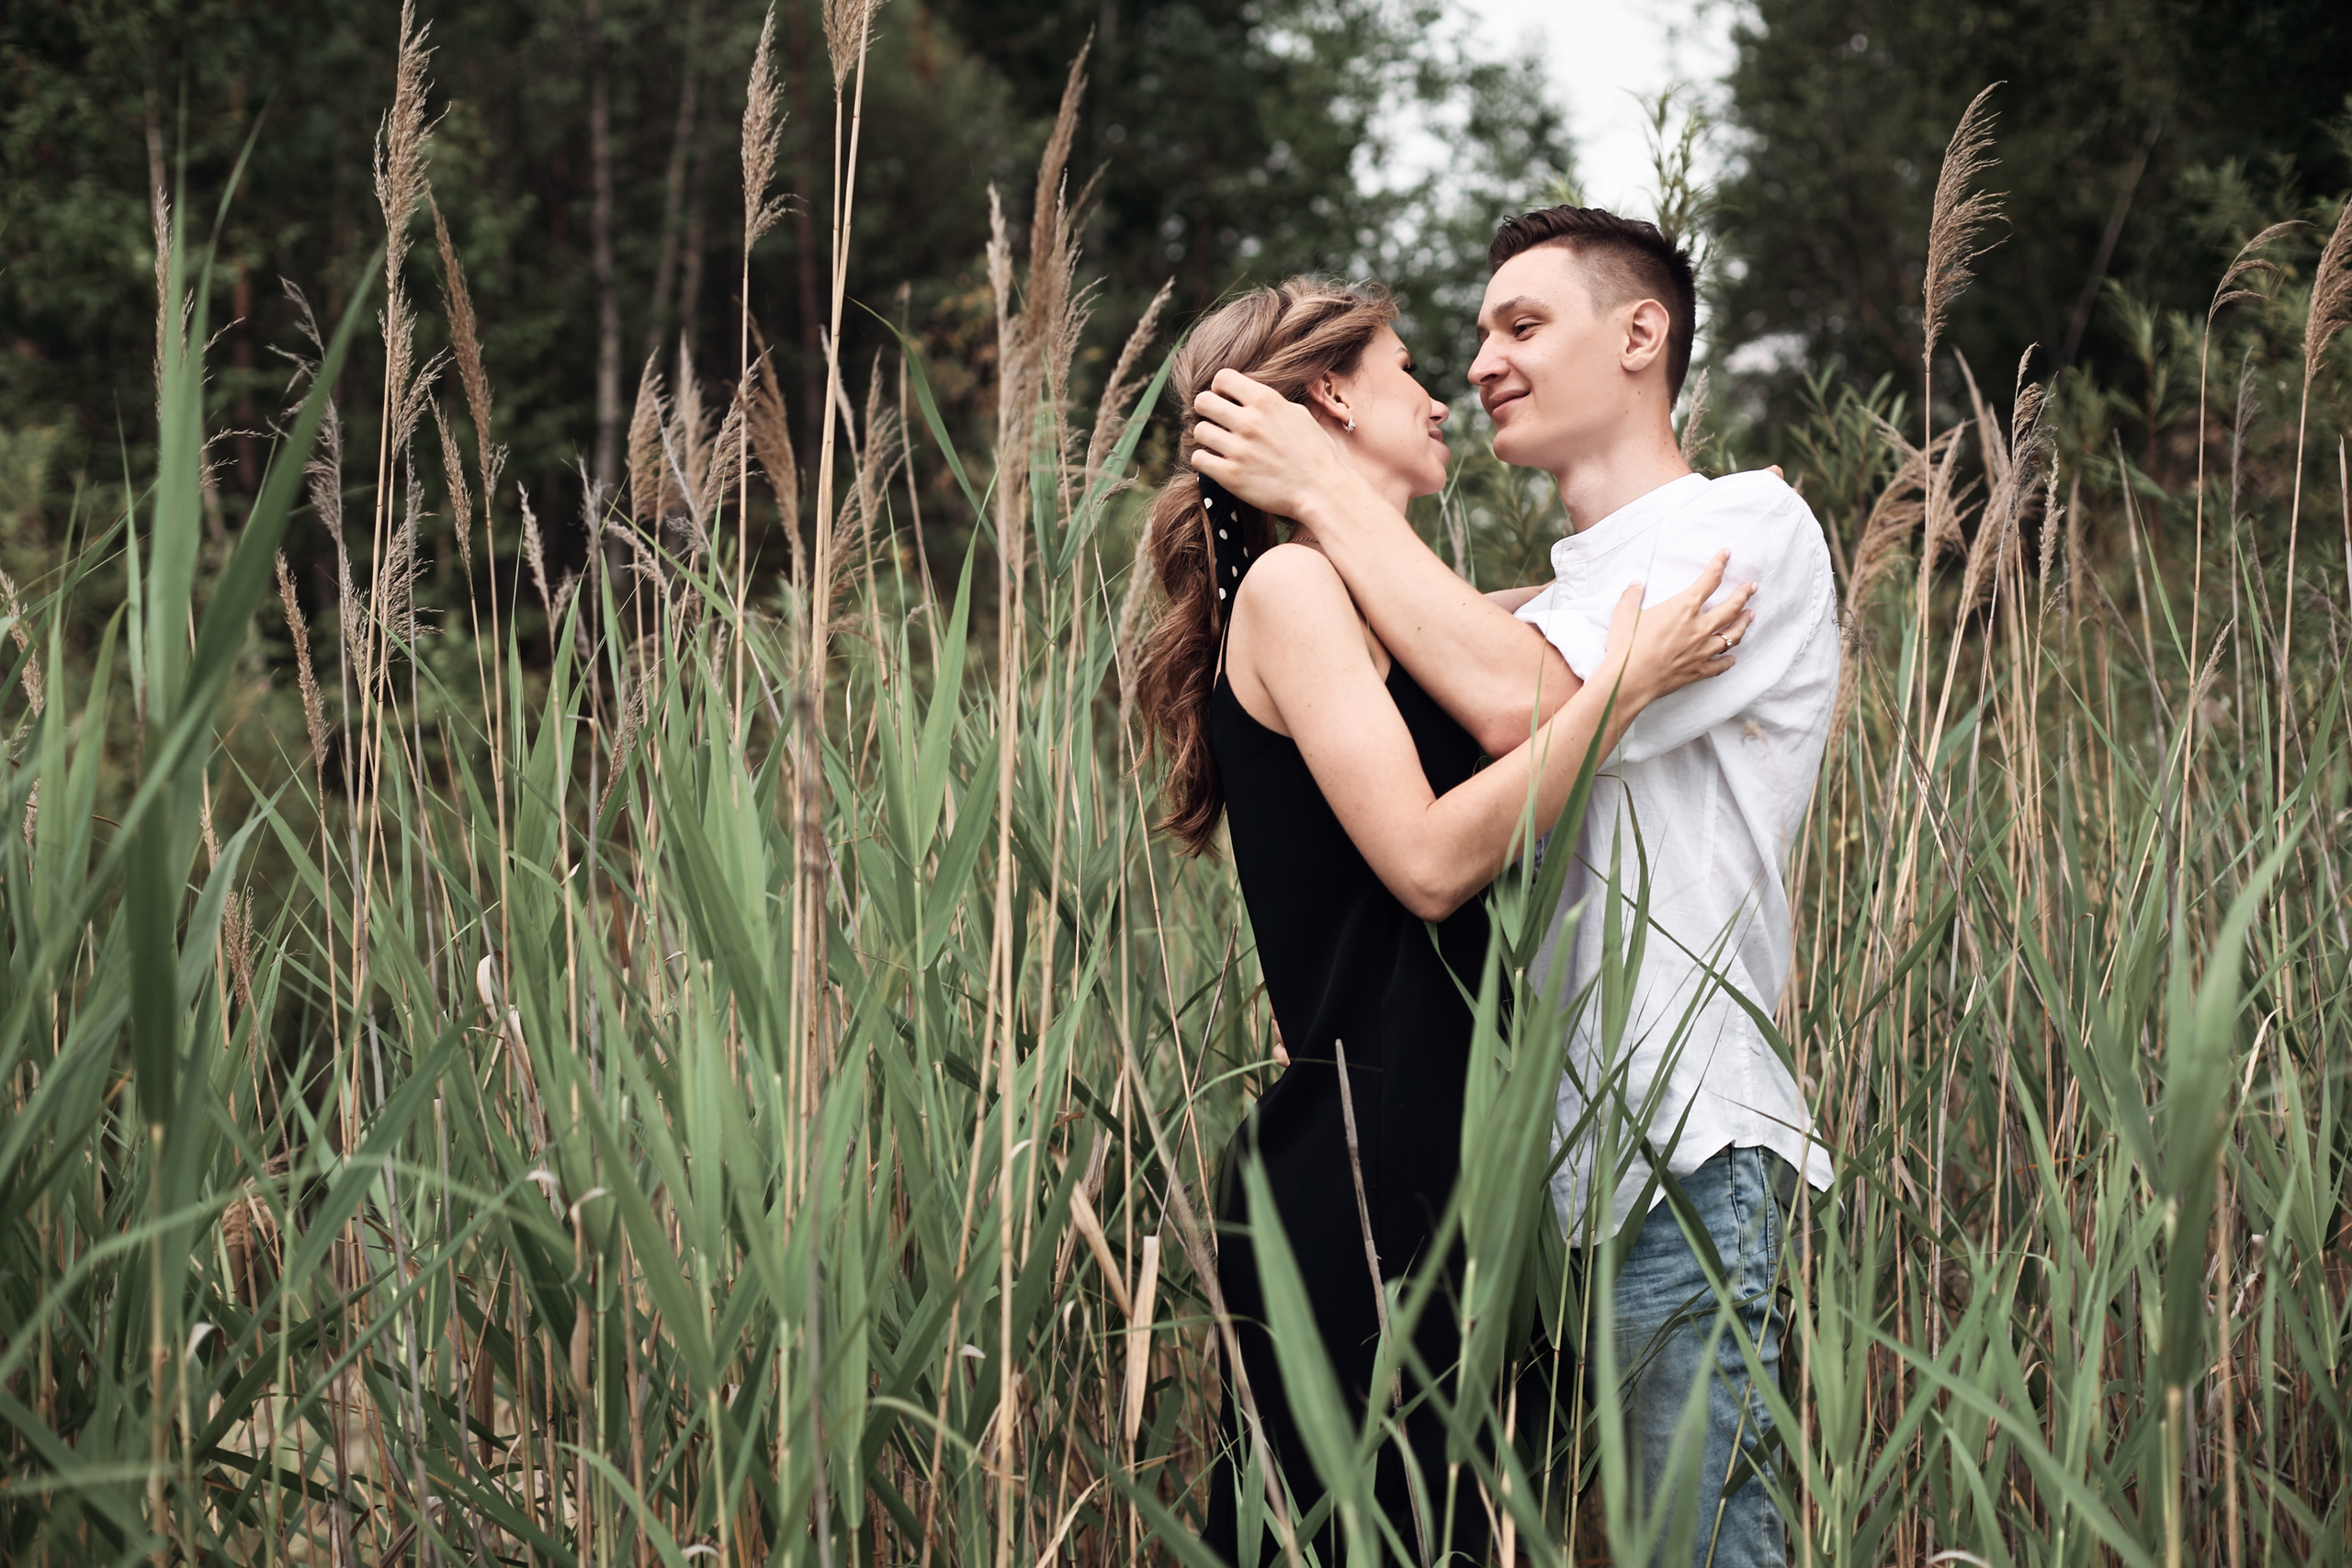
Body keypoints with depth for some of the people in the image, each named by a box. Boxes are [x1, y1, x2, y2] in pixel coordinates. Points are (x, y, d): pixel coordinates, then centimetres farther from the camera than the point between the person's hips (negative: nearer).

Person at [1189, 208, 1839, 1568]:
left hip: (1687, 1151, -8)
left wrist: (1324, 489, -11)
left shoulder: (1749, 528, -3)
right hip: (1569, 1151, 8)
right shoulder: (1556, 601, 25)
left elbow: (1520, 702, -20)